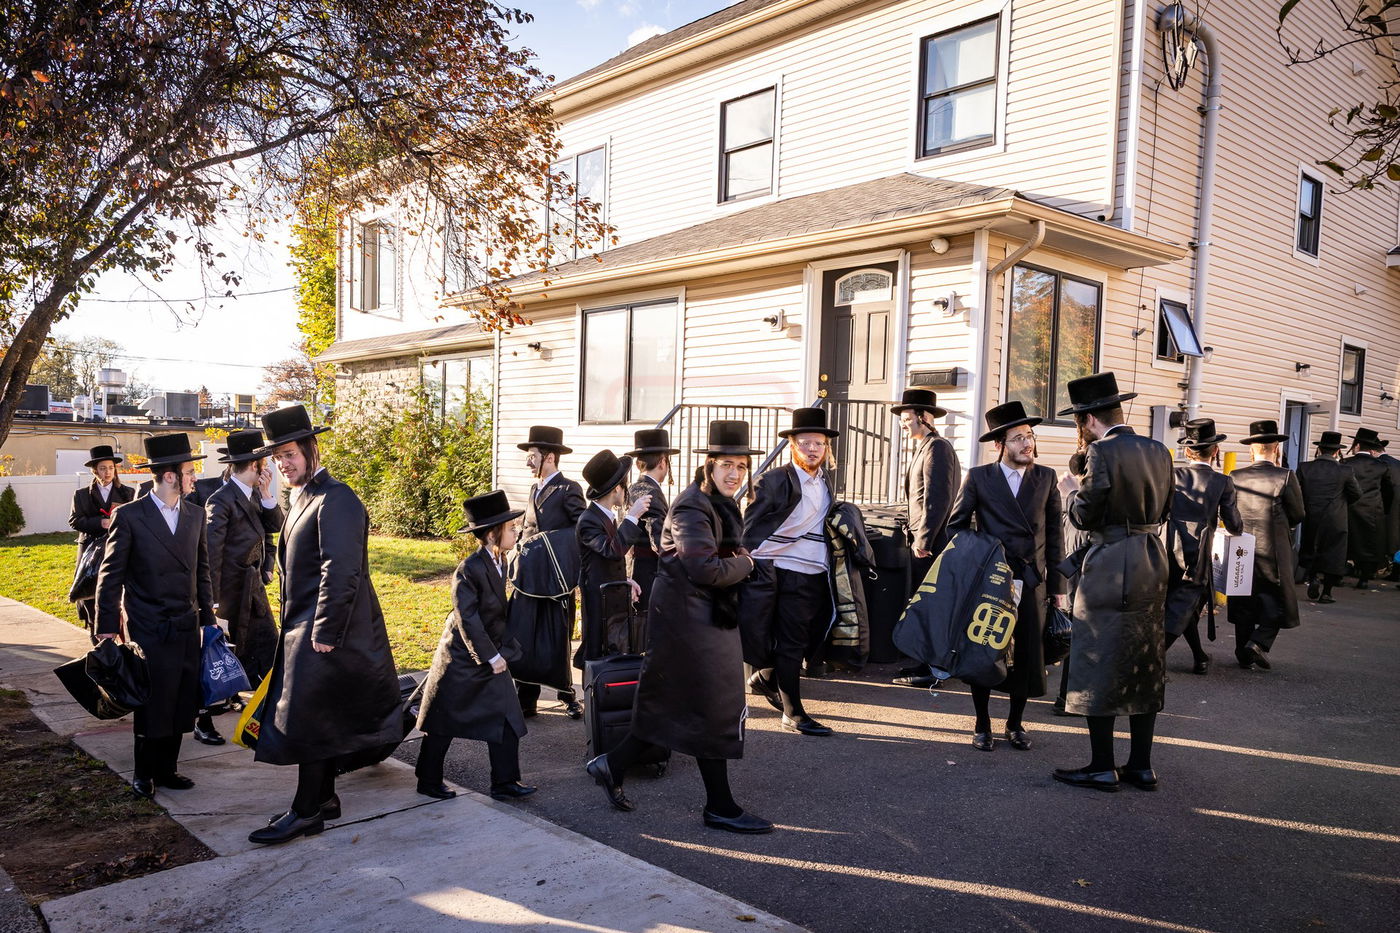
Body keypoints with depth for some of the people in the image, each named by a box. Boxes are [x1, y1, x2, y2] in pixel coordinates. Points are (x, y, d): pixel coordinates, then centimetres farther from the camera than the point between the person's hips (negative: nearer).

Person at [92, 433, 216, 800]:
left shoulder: (195, 515, 8)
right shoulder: (129, 516, -8)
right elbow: (111, 575, -5)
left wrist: (208, 616, 12)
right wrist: (108, 628, -6)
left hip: (187, 628, 5)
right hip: (149, 629, -5)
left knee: (181, 704, 8)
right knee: (152, 706, 3)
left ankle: (166, 769, 23)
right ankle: (144, 774, 21)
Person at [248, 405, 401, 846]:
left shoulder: (335, 499, -17)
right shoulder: (303, 499, 15)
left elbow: (341, 572, -23)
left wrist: (324, 633, -22)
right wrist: (294, 626, 15)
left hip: (325, 629, -9)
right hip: (302, 627, 9)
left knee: (307, 718, -4)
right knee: (322, 718, 16)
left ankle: (306, 811, 8)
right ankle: (325, 797, 27)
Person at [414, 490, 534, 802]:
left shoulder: (499, 563, 3)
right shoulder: (469, 570, -23)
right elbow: (467, 618, -23)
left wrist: (504, 649, 8)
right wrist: (491, 656, -21)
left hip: (492, 656, 8)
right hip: (461, 658, -7)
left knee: (506, 718, 3)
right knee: (443, 721, 9)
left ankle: (505, 782, 11)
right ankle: (428, 780, 25)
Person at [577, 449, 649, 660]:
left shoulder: (608, 516, 12)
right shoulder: (588, 520, -16)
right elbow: (612, 550, -31)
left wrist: (625, 580, 7)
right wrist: (632, 517, -27)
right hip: (599, 602, -9)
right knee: (598, 657, -3)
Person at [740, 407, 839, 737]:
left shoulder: (825, 480, 10)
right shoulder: (774, 482, -11)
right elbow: (749, 529, -9)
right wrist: (756, 571, -13)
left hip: (816, 576, 7)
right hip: (782, 573, -7)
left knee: (803, 640, 13)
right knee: (791, 645, 0)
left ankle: (764, 679, 37)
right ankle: (794, 714, 11)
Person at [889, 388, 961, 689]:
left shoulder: (937, 448, -12)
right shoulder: (922, 448, 18)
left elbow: (937, 499, -20)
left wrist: (923, 540, -21)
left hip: (931, 543, -10)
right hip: (922, 540, 10)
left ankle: (929, 670, 2)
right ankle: (923, 664, 23)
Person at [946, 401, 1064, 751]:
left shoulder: (1046, 477, 6)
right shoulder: (978, 478, -1)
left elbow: (1054, 533, 8)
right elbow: (956, 526, 3)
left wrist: (1057, 584, 6)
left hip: (1031, 582, 2)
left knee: (1027, 656, 6)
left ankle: (1015, 724, 25)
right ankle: (982, 725, 22)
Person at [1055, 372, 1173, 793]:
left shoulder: (1102, 452, -15)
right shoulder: (1159, 451, 8)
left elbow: (1085, 516, -13)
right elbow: (1163, 511, 15)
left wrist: (1073, 490, 5)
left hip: (1111, 571, -8)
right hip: (1153, 565, 8)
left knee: (1100, 666, 2)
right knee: (1144, 666, 14)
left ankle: (1102, 767, 8)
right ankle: (1141, 766, 22)